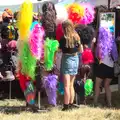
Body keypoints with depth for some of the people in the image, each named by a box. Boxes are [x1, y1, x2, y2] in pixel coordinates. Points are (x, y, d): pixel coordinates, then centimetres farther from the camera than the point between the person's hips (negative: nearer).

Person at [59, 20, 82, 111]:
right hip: (75, 59, 5)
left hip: (67, 59, -5)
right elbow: (80, 50, 10)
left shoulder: (64, 38, -13)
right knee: (71, 85, 15)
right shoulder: (77, 37, 2)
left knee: (66, 85, -2)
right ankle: (71, 104, 20)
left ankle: (66, 106, -2)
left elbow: (60, 49, -9)